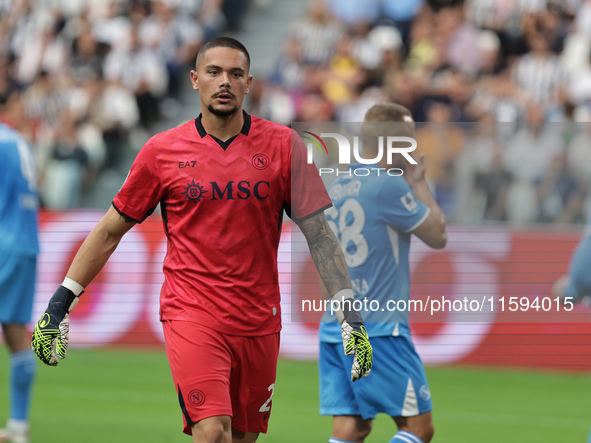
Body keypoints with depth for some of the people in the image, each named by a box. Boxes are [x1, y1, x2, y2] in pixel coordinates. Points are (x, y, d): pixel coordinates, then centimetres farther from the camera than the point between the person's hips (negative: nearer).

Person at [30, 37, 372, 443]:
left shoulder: (283, 146, 2)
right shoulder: (162, 151, 1)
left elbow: (319, 234, 4)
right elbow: (110, 231, 9)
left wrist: (349, 311, -3)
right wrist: (59, 305, 8)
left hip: (259, 319, 2)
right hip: (190, 314, -2)